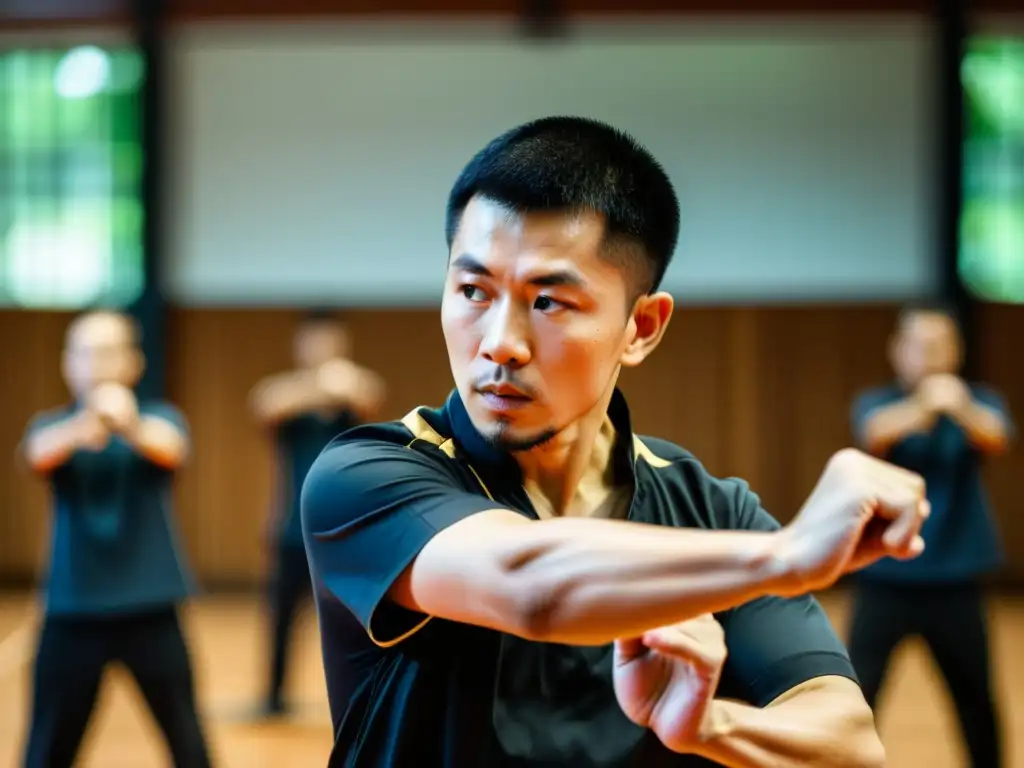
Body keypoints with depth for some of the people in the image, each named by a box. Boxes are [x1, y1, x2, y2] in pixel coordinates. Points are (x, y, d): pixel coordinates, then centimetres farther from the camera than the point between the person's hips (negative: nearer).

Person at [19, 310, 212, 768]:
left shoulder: (159, 418, 0)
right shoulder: (52, 425, 3)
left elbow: (170, 448, -24)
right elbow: (40, 453, -22)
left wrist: (130, 425, -49)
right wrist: (81, 426, -46)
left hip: (149, 606, -1)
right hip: (73, 608, 1)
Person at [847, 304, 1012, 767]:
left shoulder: (981, 402, -1)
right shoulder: (876, 403, -3)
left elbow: (995, 440, -23)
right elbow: (876, 434, -26)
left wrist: (962, 410, -46)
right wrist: (921, 407, -48)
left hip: (955, 578, 1)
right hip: (886, 577, -1)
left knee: (977, 699, 7)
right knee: (856, 694, -8)